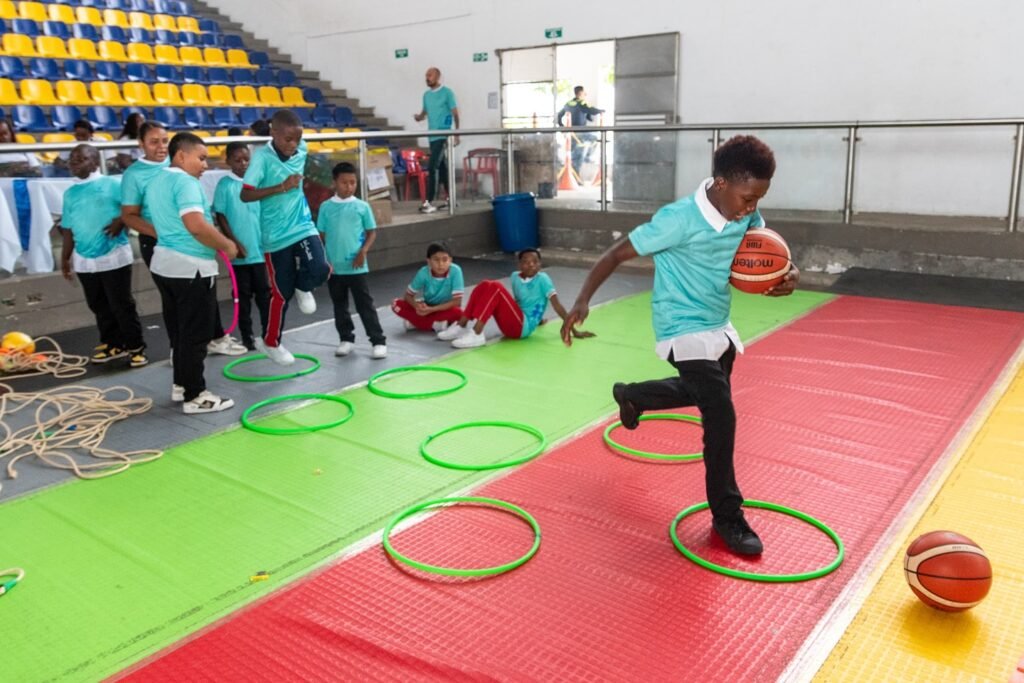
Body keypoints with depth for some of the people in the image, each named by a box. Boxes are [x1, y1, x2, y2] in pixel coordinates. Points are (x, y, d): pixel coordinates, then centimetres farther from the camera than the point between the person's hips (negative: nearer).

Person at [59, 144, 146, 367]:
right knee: (99, 306, 12)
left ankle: (136, 347, 10)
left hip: (114, 256, -5)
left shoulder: (112, 184, -6)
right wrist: (65, 258, 15)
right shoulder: (70, 193, 10)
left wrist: (120, 220, -22)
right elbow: (68, 229, 15)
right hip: (84, 260, 6)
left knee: (122, 305, 0)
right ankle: (112, 343, 24)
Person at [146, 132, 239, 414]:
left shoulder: (157, 182, 15)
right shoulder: (185, 181, -16)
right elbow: (196, 225, -28)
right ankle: (195, 396, 2)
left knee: (179, 330, 17)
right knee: (195, 334, -3)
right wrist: (227, 245, -15)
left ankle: (181, 384, 26)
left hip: (165, 263, 10)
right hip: (191, 267, -10)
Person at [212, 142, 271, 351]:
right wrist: (234, 243, -10)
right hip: (240, 251, -2)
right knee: (243, 296, 7)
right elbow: (220, 216, -4)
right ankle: (247, 337, 15)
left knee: (264, 293, 7)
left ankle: (269, 335, 17)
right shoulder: (225, 184, -4)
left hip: (261, 249, 2)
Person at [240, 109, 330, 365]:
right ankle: (270, 342, 27)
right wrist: (282, 187, -28)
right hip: (276, 235, -4)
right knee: (282, 293, 4)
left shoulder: (301, 150, -2)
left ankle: (303, 288, 16)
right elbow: (245, 194, -21)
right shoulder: (262, 156, -16)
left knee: (319, 270, -22)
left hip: (303, 226, 4)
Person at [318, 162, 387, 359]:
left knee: (365, 305, 0)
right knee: (340, 306, 13)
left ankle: (378, 341, 6)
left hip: (357, 267, -2)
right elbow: (321, 235, 6)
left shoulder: (362, 206, -2)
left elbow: (372, 232, 3)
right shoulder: (326, 207, 1)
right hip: (334, 267, 2)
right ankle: (346, 339, 27)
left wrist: (363, 252, -11)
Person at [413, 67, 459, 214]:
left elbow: (455, 113, -5)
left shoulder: (447, 92, -4)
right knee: (442, 168, 12)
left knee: (432, 168, -14)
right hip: (432, 137, 7)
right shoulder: (426, 95, 14)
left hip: (443, 136, -7)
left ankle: (428, 202, -15)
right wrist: (419, 117, -4)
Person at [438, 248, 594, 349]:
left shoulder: (542, 279, -5)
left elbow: (557, 305, -10)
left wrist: (574, 331, -12)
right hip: (511, 326, 6)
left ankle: (476, 334, -32)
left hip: (523, 327, -6)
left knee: (496, 287, -23)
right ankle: (462, 326, -11)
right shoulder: (515, 277, 11)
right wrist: (536, 318, 19)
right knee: (485, 285, -8)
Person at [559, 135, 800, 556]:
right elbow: (617, 254, -20)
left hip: (718, 325, 8)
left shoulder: (746, 215, -7)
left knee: (707, 393, 28)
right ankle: (727, 517, 1)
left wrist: (787, 274, -17)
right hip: (684, 329, -8)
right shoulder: (679, 219, -27)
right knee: (722, 416, -15)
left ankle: (631, 396, 52)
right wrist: (583, 300, -28)